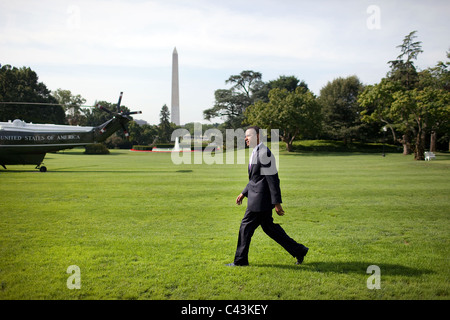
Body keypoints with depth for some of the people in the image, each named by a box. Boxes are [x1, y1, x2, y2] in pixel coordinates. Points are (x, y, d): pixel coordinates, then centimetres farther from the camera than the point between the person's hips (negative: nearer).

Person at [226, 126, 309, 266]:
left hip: (261, 198, -10)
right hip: (257, 196, 10)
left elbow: (273, 179, -20)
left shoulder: (264, 153, -18)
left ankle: (240, 260, 13)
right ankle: (298, 251, 22)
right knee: (268, 226, 15)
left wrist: (277, 203, -19)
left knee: (246, 226, -1)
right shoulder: (256, 152, 14)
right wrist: (244, 193, 18)